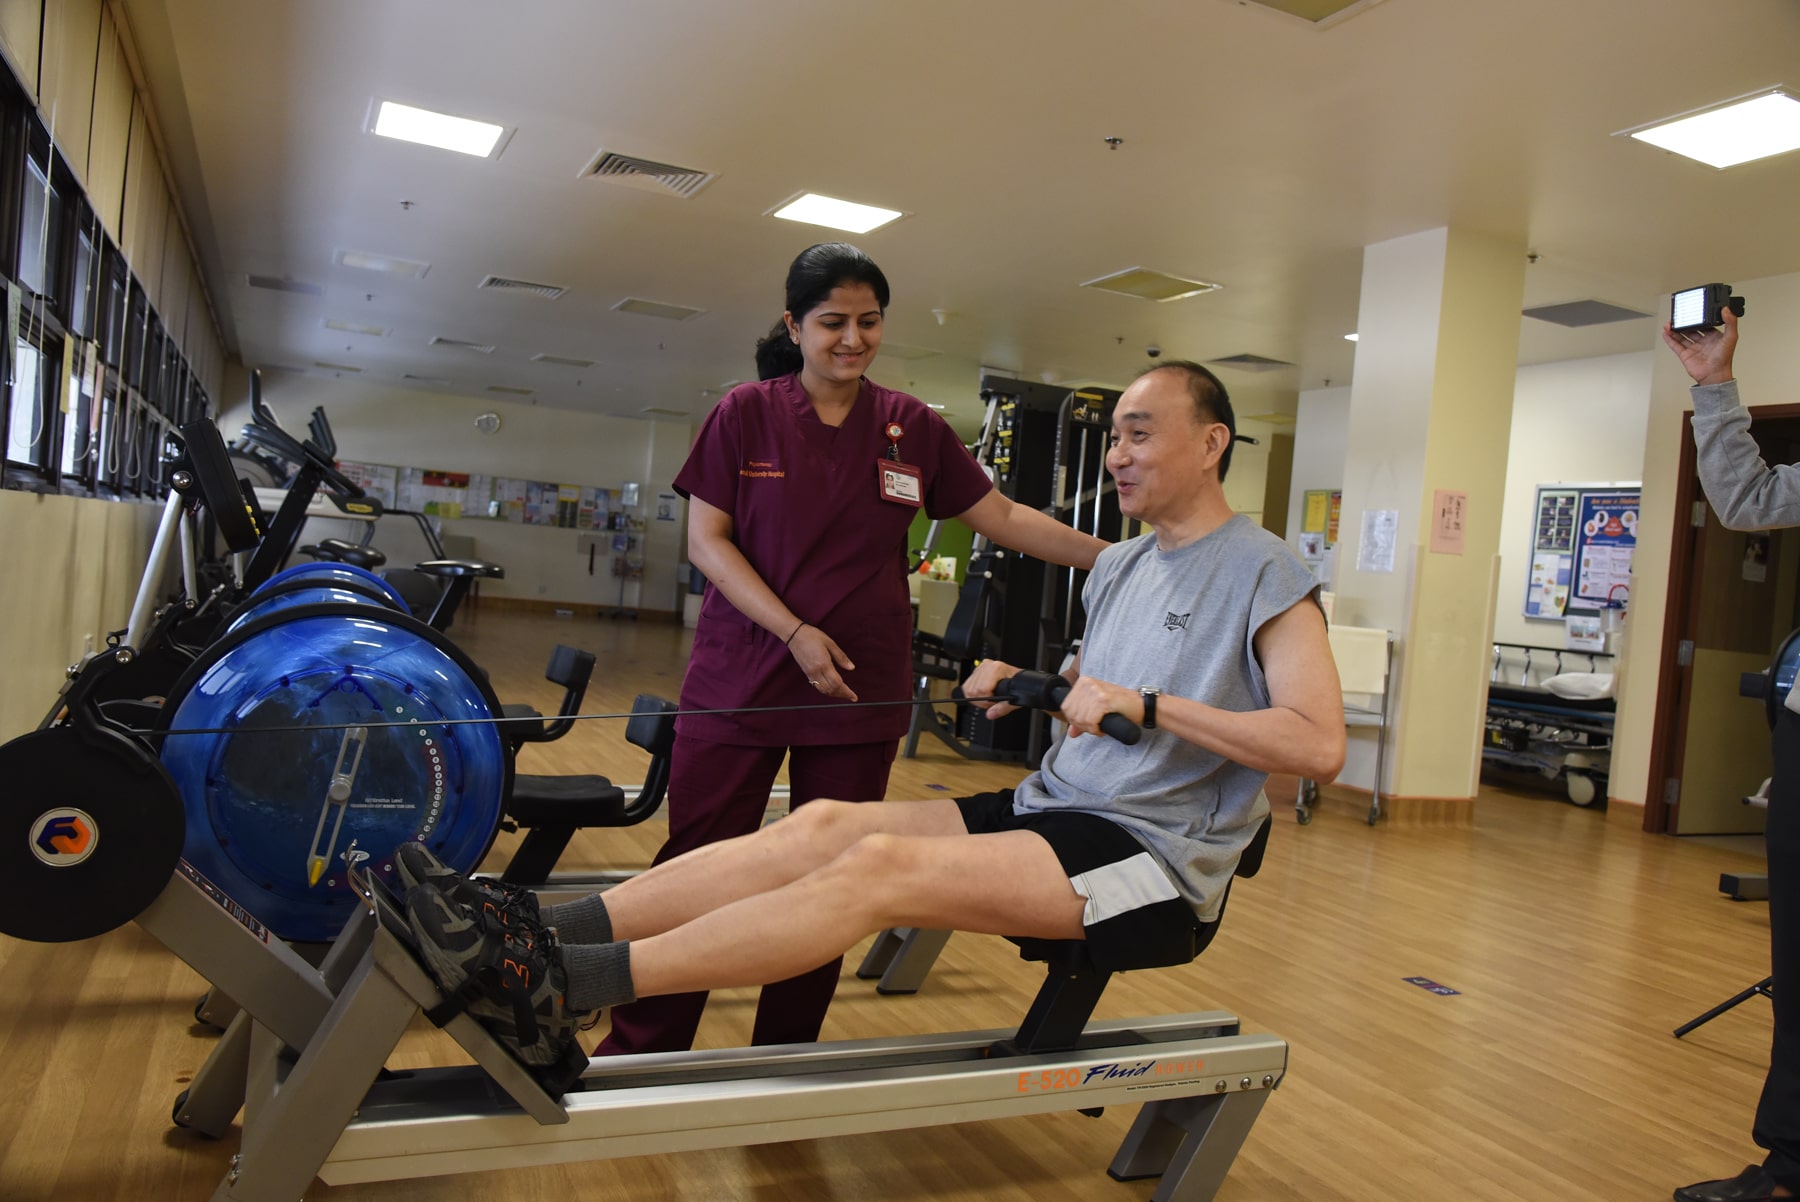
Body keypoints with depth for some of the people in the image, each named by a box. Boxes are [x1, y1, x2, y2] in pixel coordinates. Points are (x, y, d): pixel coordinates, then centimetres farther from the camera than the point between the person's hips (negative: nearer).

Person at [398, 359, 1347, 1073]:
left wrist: (1151, 706, -21)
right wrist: (1025, 684, 5)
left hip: (1157, 852, -7)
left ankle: (555, 990, -32)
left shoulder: (1266, 574, -7)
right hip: (1051, 807, 8)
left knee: (883, 865, -28)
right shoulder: (1120, 566, 17)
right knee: (821, 825, -13)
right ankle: (538, 937, -19)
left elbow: (1319, 747, -17)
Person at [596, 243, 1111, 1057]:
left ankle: (783, 1063, 27)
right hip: (741, 678, -2)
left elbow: (1004, 519, 7)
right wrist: (794, 632, -15)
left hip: (858, 689, 2)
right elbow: (705, 539, -4)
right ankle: (637, 1058, 19)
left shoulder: (913, 428, 5)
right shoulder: (746, 414, 0)